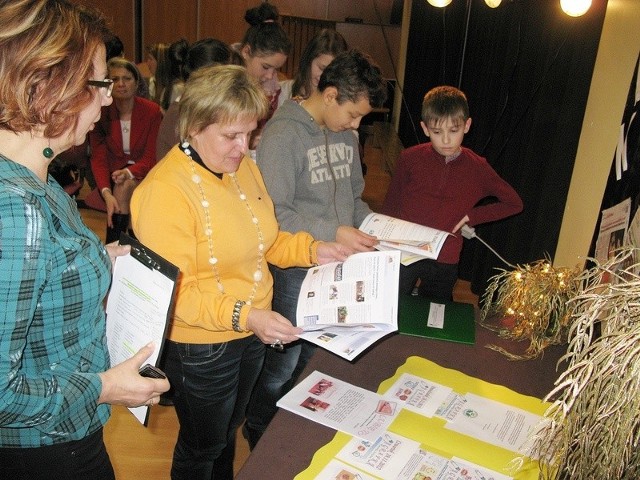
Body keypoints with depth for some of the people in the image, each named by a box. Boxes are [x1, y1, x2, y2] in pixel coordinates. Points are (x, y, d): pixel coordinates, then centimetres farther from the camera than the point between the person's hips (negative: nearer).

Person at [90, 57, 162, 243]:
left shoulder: (152, 111, -9)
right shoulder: (101, 113, -7)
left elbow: (151, 157, -10)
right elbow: (98, 158, -11)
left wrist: (129, 172, -32)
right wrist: (106, 193, -29)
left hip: (142, 173, -1)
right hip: (112, 174, 1)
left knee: (125, 187, -30)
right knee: (120, 189, -29)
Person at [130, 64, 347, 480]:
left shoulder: (243, 166, -1)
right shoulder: (164, 190, -25)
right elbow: (173, 291, -27)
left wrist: (311, 249, -4)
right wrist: (243, 315, -37)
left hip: (253, 334, 7)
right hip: (201, 348, -7)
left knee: (229, 430, 29)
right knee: (202, 446, 18)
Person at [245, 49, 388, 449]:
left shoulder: (345, 134, 8)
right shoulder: (283, 134, -16)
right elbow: (274, 213, -21)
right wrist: (332, 233, -24)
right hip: (296, 271, -7)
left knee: (316, 360, 21)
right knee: (283, 365, 7)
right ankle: (258, 433, 34)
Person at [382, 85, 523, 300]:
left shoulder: (477, 168, -4)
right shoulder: (410, 159, -7)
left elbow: (514, 203, 7)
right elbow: (390, 207, 2)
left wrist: (472, 216, -4)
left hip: (444, 263, 1)